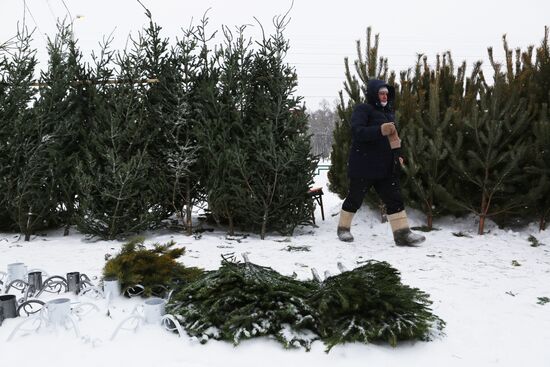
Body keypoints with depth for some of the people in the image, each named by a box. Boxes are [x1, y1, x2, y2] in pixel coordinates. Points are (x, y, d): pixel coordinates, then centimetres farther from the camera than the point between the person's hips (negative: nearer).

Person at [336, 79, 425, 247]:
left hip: (386, 167, 7)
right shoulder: (362, 109, -8)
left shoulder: (388, 112, 17)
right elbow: (356, 132, -24)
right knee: (355, 198, 5)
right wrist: (380, 130, -36)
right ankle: (343, 228, 23)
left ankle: (402, 233, -2)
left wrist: (397, 155, 14)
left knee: (394, 199, -1)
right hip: (363, 166, -7)